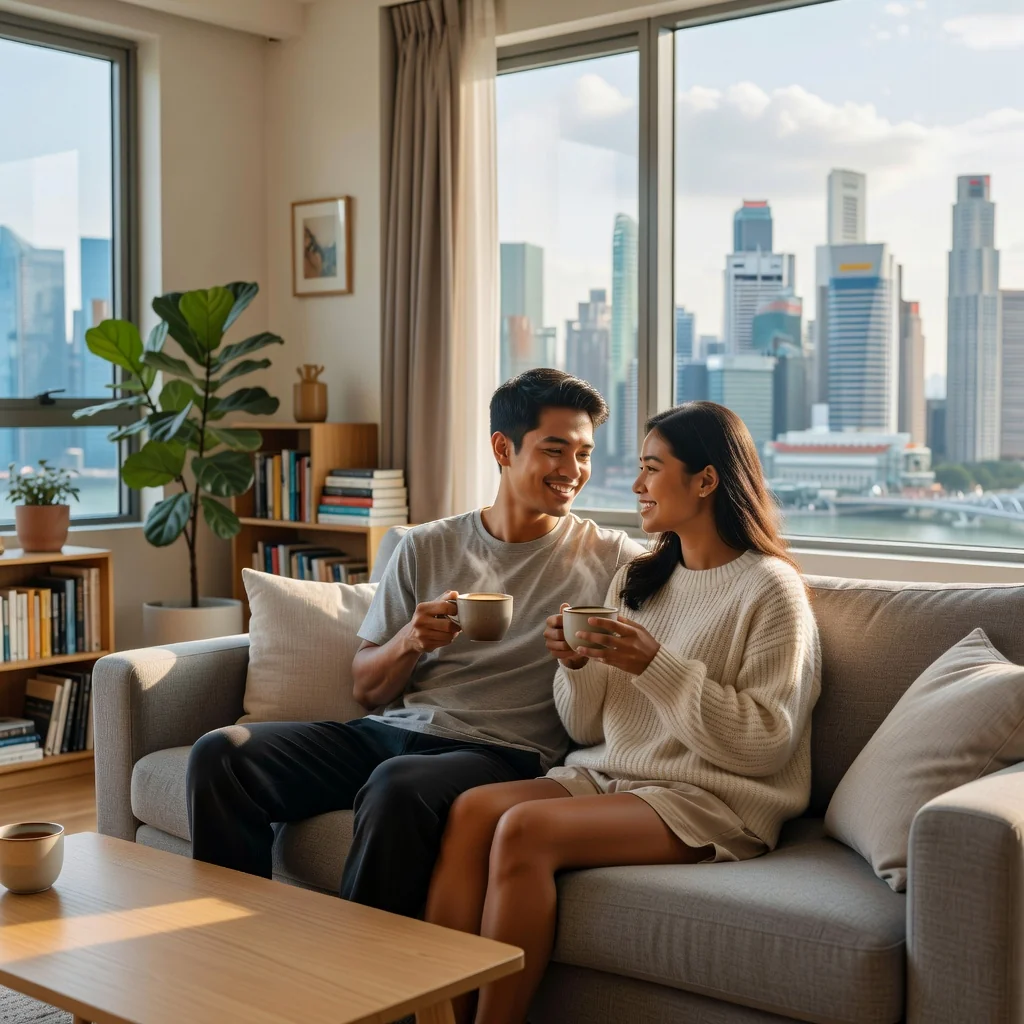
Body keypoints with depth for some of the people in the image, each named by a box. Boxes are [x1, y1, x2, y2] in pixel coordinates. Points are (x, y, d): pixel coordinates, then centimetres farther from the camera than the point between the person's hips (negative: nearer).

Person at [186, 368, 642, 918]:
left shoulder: (611, 558, 6)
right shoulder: (427, 547, 13)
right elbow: (366, 687, 15)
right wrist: (408, 641, -9)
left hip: (500, 752, -4)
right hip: (390, 731, 4)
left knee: (399, 785, -38)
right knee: (219, 754, -13)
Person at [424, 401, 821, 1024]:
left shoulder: (771, 588, -4)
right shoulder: (635, 580, 17)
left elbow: (766, 743, -12)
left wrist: (655, 666, -17)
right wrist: (578, 666, -4)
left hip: (711, 802, -6)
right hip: (608, 775, 7)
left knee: (523, 829, -28)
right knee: (473, 808, -20)